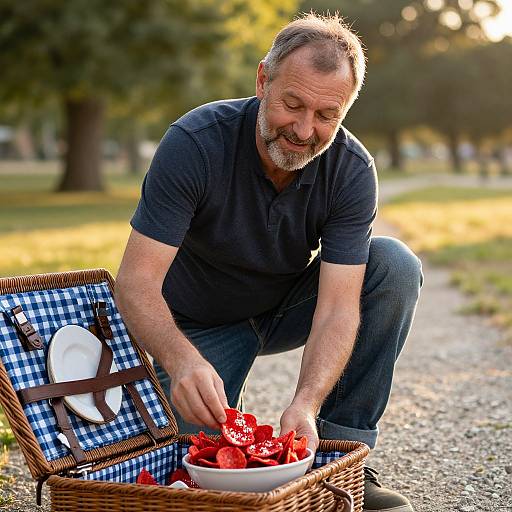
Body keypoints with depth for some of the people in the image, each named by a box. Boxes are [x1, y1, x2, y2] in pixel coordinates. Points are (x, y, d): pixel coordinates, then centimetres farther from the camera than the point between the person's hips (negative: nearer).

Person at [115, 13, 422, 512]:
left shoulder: (352, 170, -22)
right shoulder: (194, 143, -29)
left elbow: (337, 305, -28)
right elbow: (136, 279, -33)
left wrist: (307, 402, -45)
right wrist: (181, 359, -52)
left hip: (289, 308, 3)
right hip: (200, 324, -3)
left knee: (395, 265, -22)